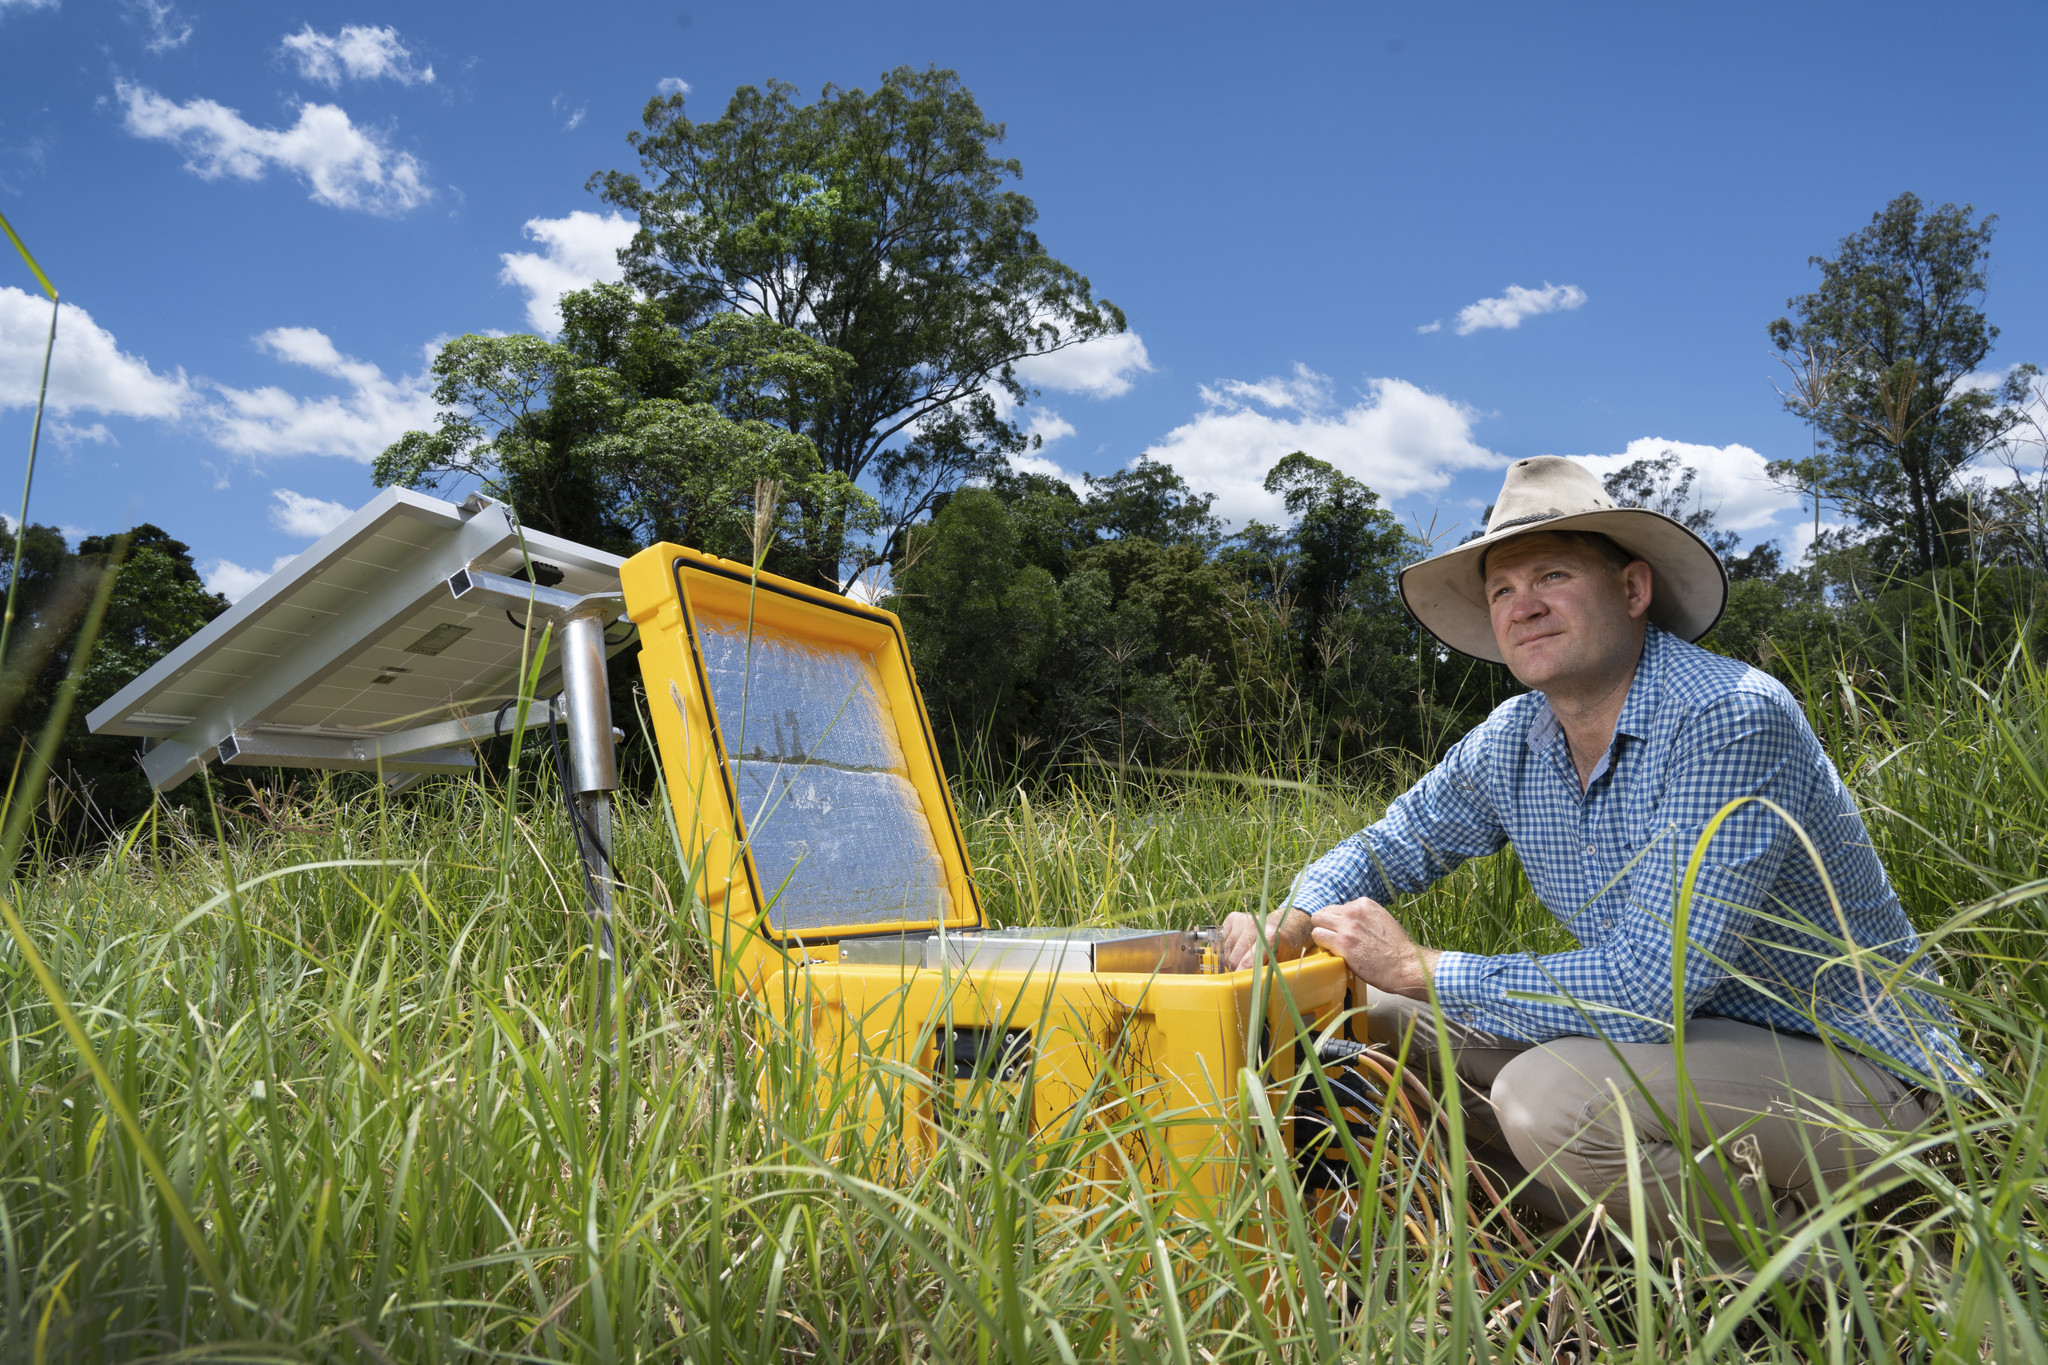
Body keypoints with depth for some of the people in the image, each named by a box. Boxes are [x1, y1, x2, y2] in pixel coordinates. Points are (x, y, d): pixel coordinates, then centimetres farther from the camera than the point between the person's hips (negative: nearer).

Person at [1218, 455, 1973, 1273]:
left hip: (1858, 1072, -7)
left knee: (1554, 1097, -33)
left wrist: (1417, 968, -21)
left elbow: (1646, 989, -31)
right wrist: (1294, 922, -9)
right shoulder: (1513, 744, -2)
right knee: (1377, 1022, 0)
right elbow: (1392, 844, 13)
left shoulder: (1728, 720, -25)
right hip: (1682, 1035, 7)